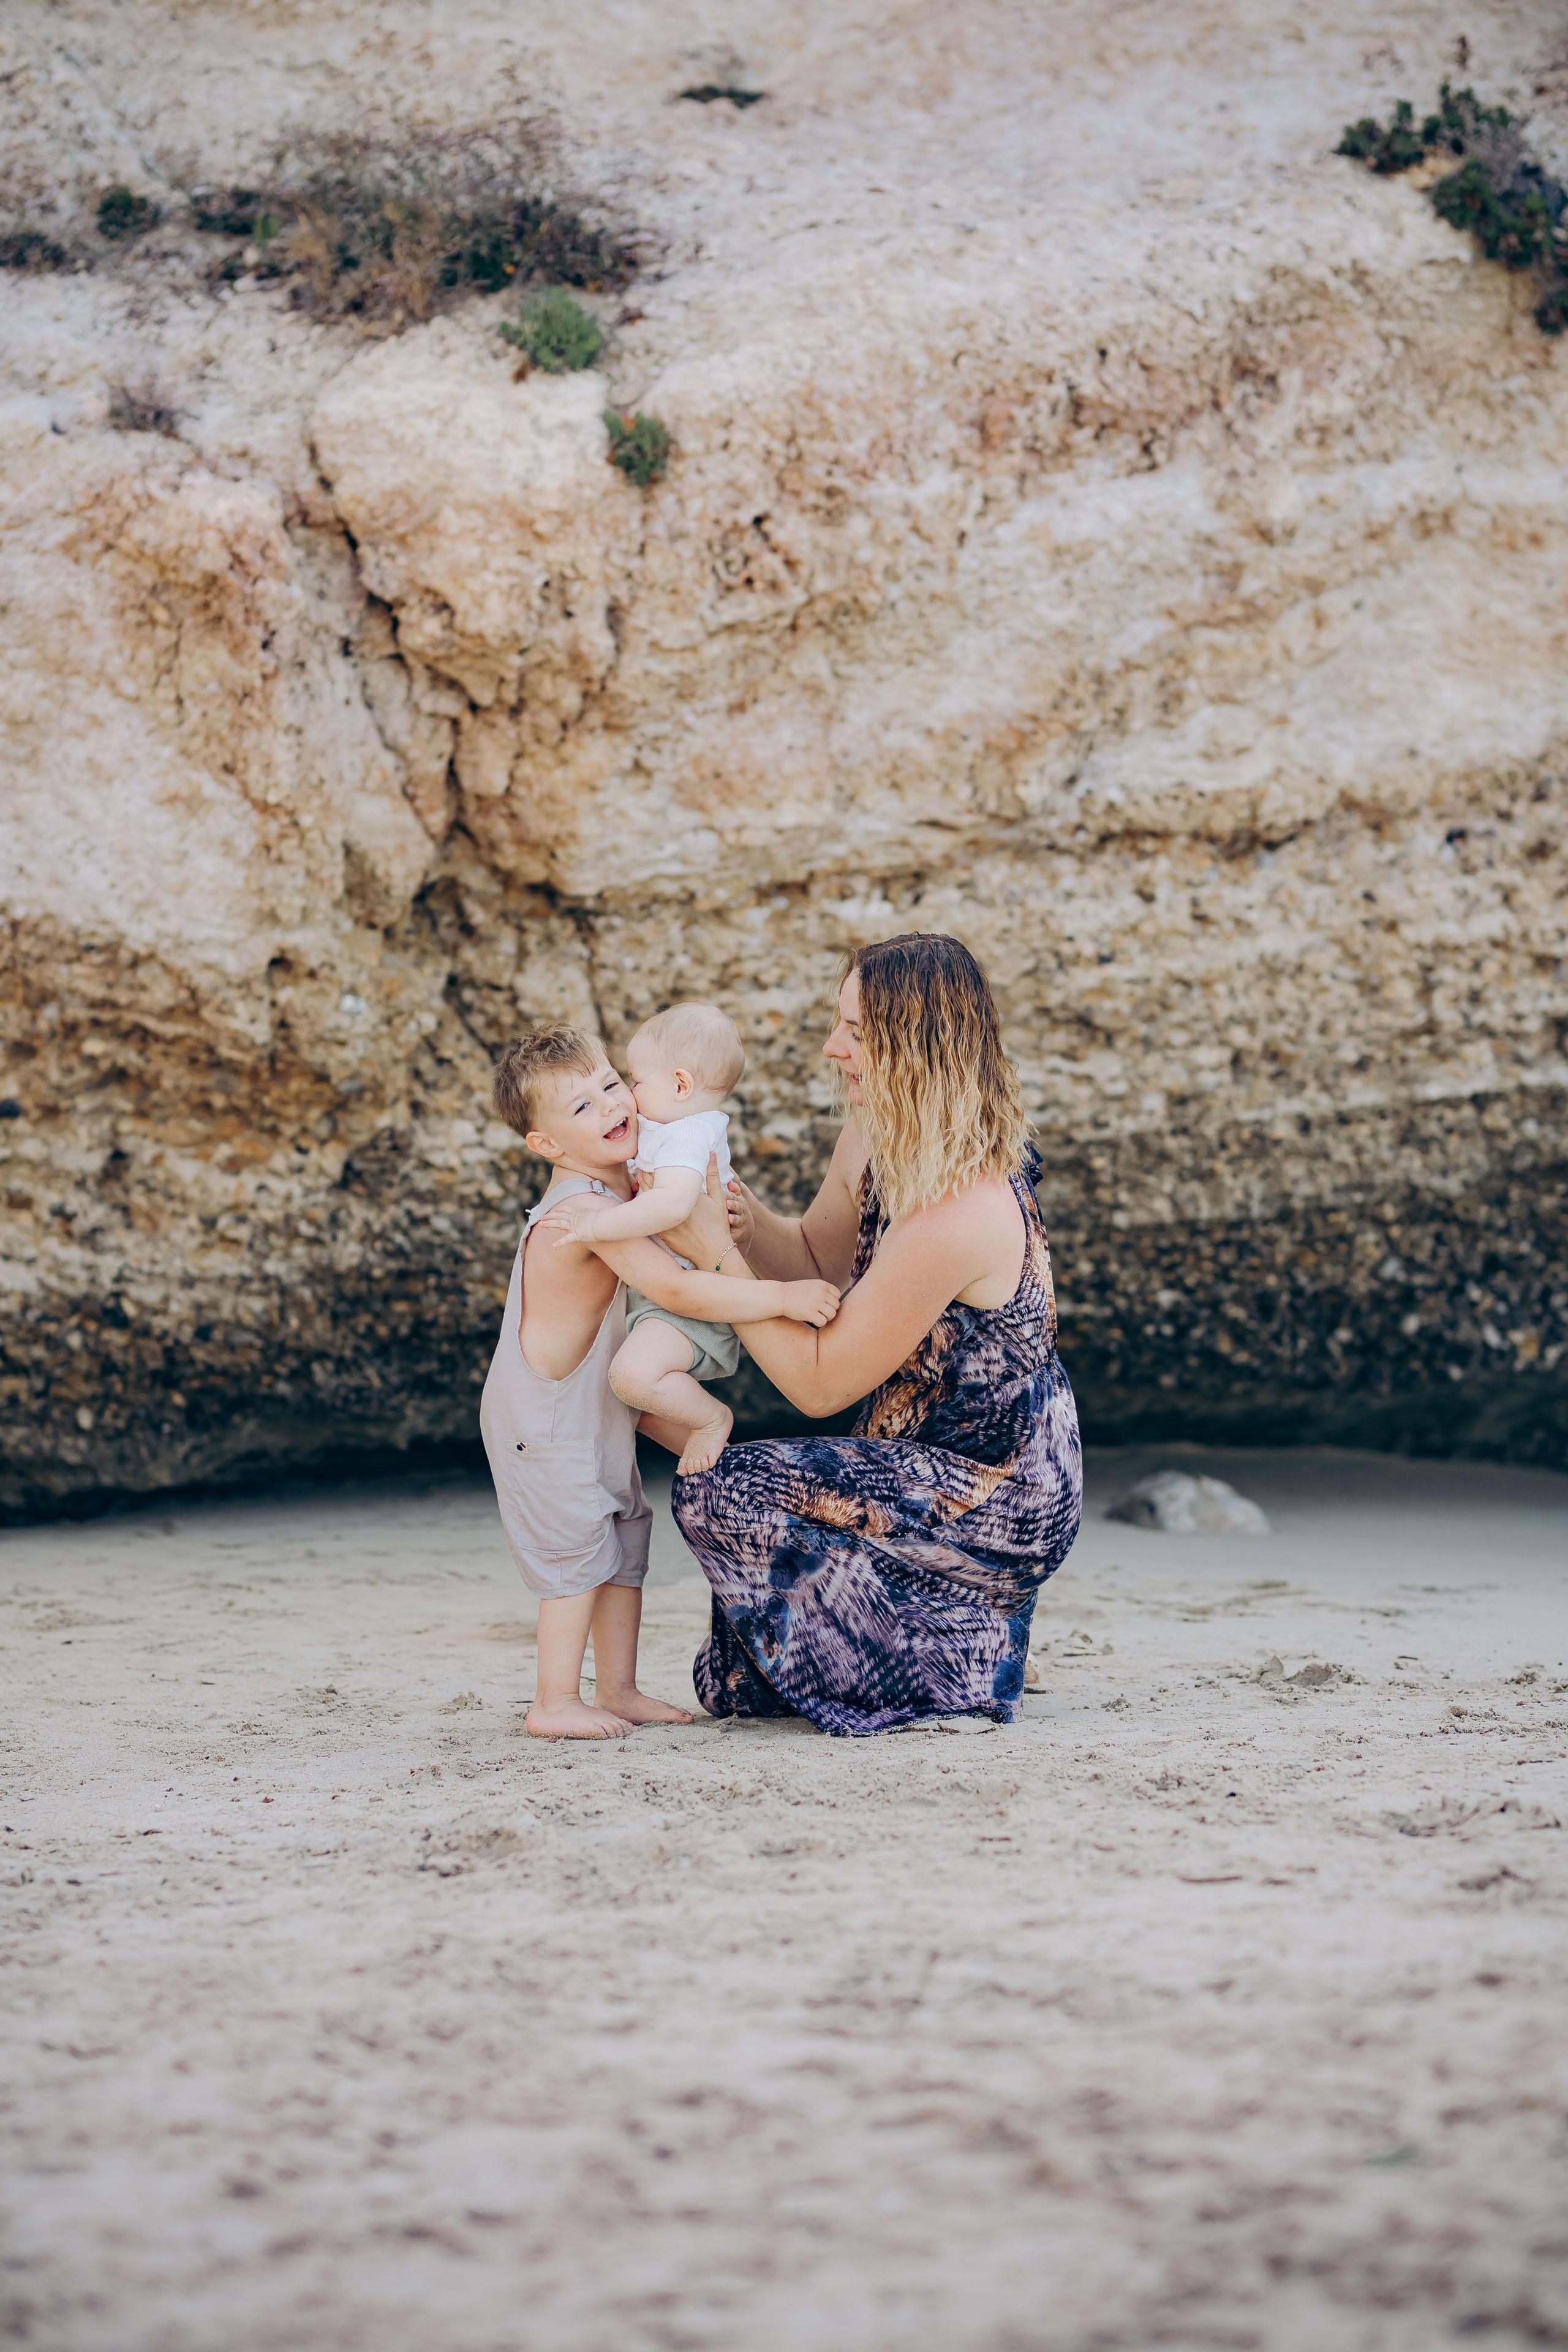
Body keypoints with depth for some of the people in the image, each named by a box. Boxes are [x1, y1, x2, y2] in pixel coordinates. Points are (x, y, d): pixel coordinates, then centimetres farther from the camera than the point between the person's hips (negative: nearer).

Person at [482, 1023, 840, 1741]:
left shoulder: (622, 1190, 4)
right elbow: (678, 1291, -37)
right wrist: (781, 1297, -36)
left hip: (597, 1412, 10)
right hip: (544, 1419, -10)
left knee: (625, 1542, 13)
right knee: (577, 1550, -5)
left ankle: (618, 1689, 20)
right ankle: (556, 1702, 3)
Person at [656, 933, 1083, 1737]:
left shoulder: (956, 1218, -30)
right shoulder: (877, 1145, -2)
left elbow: (818, 1384, -21)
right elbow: (816, 1261, 16)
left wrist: (714, 1253, -18)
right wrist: (749, 1222, -6)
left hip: (995, 1508, -10)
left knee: (716, 1496, -16)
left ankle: (945, 1672, -3)